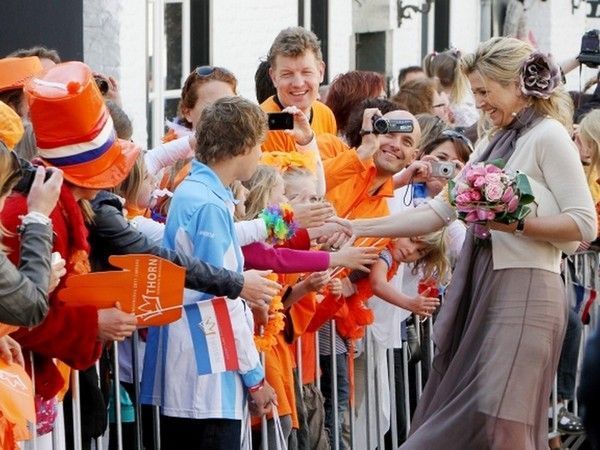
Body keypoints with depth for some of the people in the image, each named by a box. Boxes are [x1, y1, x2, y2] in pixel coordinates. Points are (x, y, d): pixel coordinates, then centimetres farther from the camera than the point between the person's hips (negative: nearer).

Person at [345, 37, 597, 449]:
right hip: (483, 289, 8)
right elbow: (439, 213, 16)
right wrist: (357, 229, 11)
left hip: (524, 291, -8)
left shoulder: (547, 135, -5)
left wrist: (515, 224, -21)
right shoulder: (494, 144, 19)